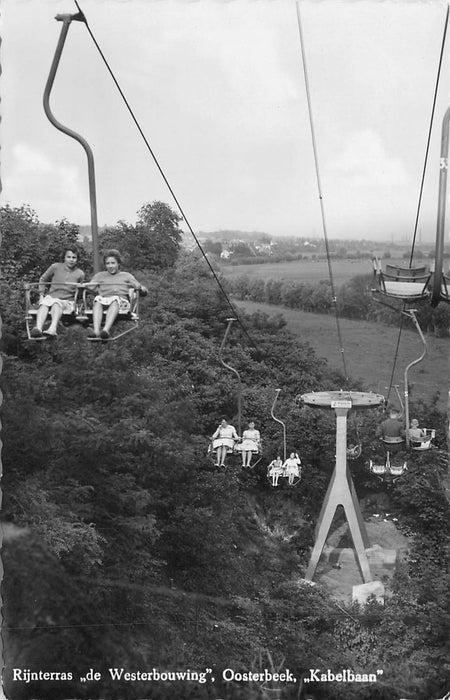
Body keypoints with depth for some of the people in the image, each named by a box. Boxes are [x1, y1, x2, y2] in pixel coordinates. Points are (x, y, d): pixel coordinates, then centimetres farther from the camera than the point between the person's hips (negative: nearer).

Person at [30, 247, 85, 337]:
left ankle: (53, 328, -67)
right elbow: (42, 279, 21)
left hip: (67, 302, -1)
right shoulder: (55, 267, 7)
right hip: (51, 297, 1)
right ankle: (38, 328, -62)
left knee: (56, 304, -39)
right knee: (44, 303, -37)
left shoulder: (80, 274, 9)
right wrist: (41, 294, 12)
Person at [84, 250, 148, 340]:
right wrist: (87, 285, -4)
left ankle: (106, 329, -59)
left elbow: (145, 291, 19)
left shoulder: (126, 276, 27)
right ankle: (96, 331, -54)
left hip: (121, 301, -1)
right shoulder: (100, 275, 32)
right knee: (97, 299, -34)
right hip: (104, 300, 1)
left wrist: (139, 287, -5)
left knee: (115, 299, -37)